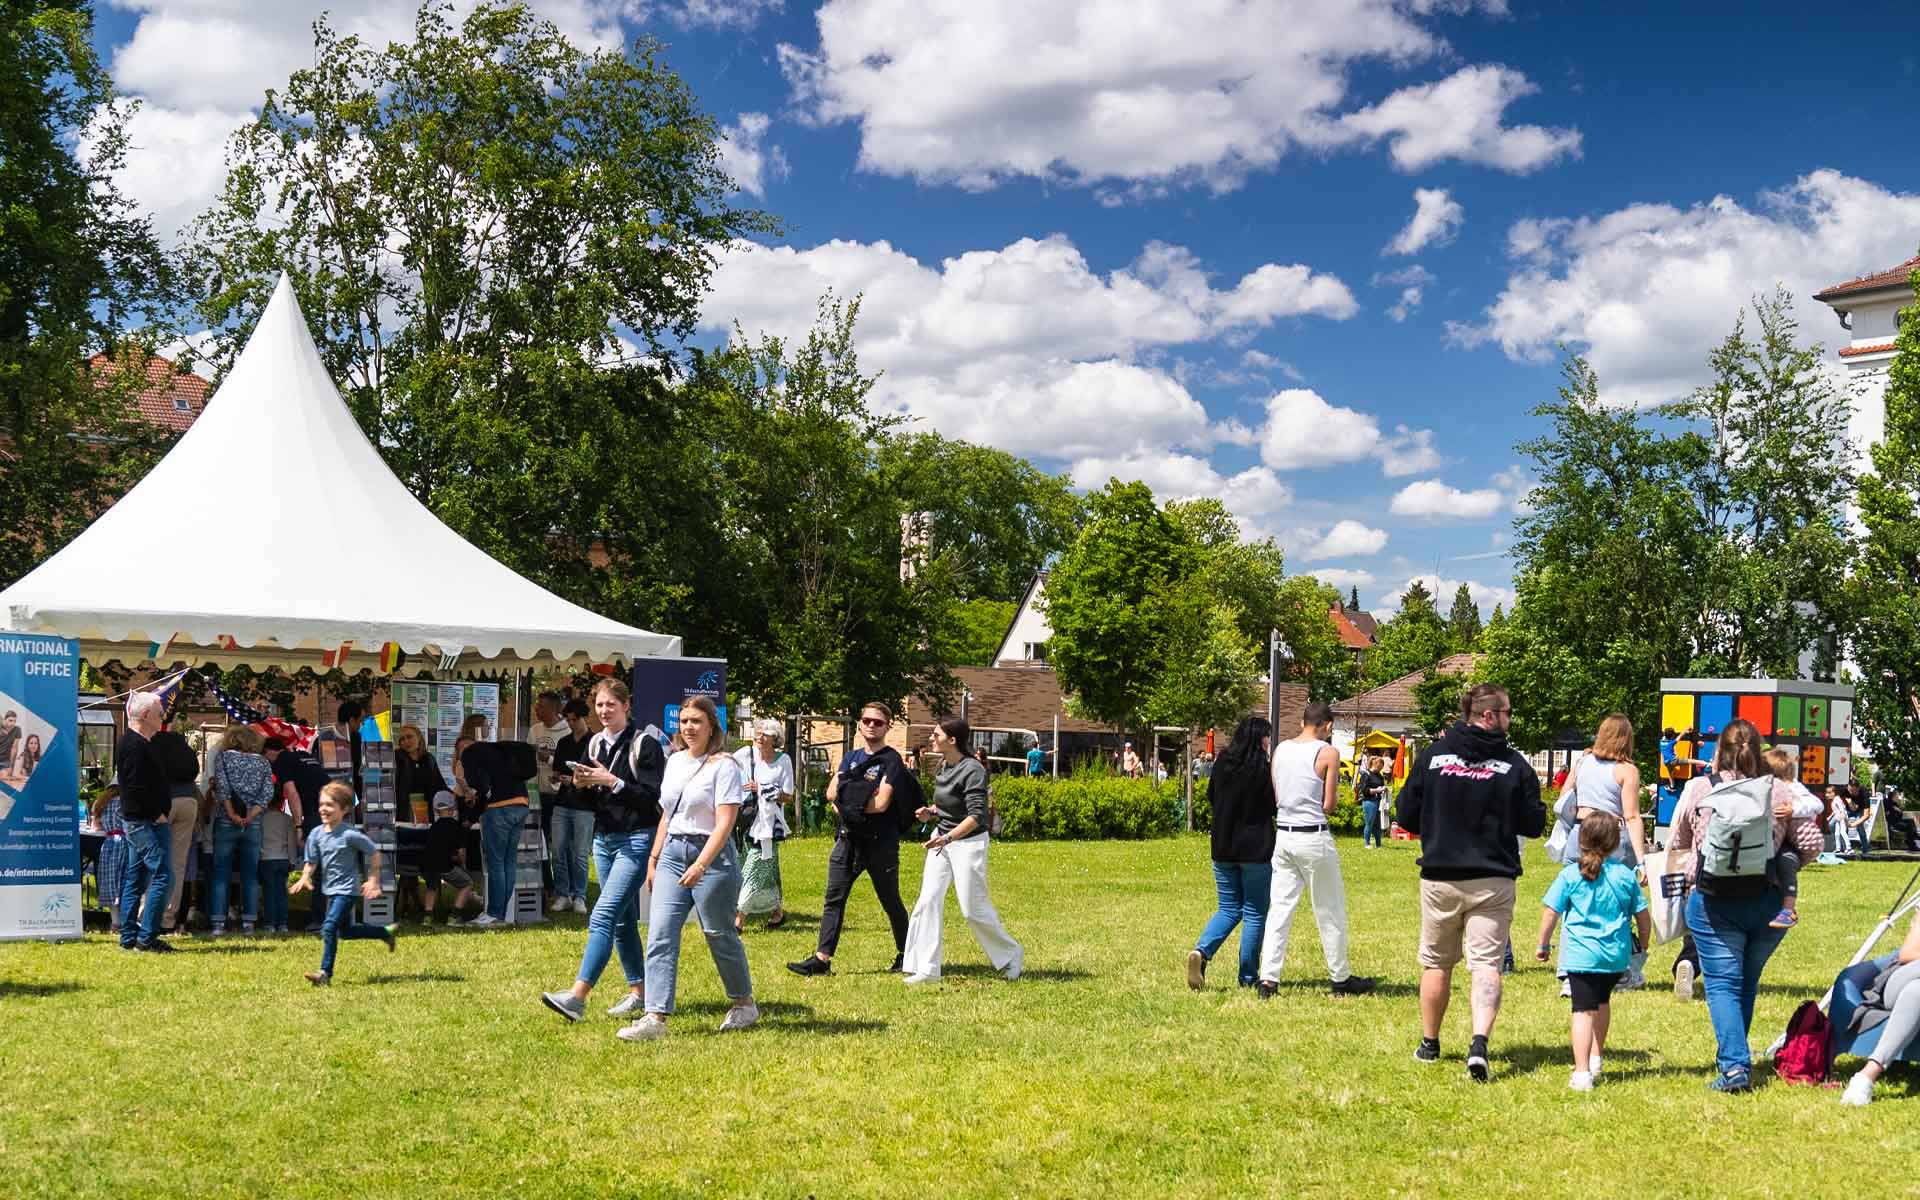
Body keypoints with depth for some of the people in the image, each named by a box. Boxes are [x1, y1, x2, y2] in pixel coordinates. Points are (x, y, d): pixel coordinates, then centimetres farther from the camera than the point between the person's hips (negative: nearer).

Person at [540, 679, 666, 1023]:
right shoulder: (595, 744, 11)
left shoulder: (645, 743, -9)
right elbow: (590, 800, 16)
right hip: (604, 838, 8)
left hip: (636, 840, -8)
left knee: (603, 916, -17)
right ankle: (639, 991, 23)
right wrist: (582, 784, -5)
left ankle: (577, 997, -23)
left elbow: (652, 797, -15)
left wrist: (611, 782, -22)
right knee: (623, 921, 13)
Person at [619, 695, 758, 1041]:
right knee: (660, 936, -6)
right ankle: (656, 1017, -9)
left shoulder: (723, 766, -9)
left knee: (720, 935, 7)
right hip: (672, 854, 6)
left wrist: (701, 864, -25)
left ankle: (743, 1003, 27)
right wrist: (653, 858, 16)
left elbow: (725, 823, -17)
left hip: (712, 856, -6)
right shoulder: (675, 762, 13)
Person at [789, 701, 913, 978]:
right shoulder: (851, 758, 14)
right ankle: (822, 958, -2)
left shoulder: (891, 760, -6)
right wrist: (862, 794, -11)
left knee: (891, 902, 7)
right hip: (848, 839, 6)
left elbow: (881, 803, -16)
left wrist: (846, 803, -6)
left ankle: (904, 953, 23)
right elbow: (831, 793, 4)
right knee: (833, 899, -1)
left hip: (881, 843, -5)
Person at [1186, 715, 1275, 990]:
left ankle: (1201, 951, -12)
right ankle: (1248, 976, 10)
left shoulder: (1222, 764, 4)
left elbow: (1211, 796, 16)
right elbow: (1275, 804, -7)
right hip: (1256, 850, -5)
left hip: (1223, 849, 5)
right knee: (1254, 913, 7)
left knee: (1228, 909, 14)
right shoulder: (1263, 768, -12)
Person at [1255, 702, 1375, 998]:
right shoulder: (1328, 753, -9)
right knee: (1330, 912, 8)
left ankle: (1268, 978, 0)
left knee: (1279, 908, 6)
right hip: (1314, 838, -5)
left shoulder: (1280, 750, 6)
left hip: (1283, 834, 5)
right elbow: (1329, 805, -9)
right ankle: (1341, 978, 18)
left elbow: (1274, 798, 9)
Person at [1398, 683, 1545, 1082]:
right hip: (1493, 880, -1)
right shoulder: (1514, 764, -5)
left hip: (1439, 877, 2)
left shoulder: (1433, 755, -3)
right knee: (1486, 964, -1)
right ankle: (1479, 1043, -20)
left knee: (1436, 963, 15)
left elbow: (1407, 817, 1)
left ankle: (1429, 1045, 27)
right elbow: (1534, 825, 1)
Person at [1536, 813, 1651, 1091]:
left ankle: (1582, 1073, -14)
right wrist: (1642, 946, 24)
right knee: (1602, 1001, 26)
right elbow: (1643, 917, 6)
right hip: (1617, 955, 3)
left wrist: (1543, 944, 9)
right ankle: (1596, 1058, 36)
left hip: (1581, 954, -3)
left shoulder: (1570, 874, -4)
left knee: (1583, 1011, -6)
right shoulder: (1626, 875, 1)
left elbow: (1550, 912, -4)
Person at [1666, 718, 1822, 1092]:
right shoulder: (1780, 791, -1)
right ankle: (1732, 1056, 28)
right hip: (1769, 903, 3)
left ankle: (1734, 1065, -12)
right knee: (1747, 982, 19)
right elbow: (1812, 846, 2)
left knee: (1722, 983, 1)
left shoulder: (1698, 789, -4)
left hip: (1714, 903, -2)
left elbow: (1675, 847, 6)